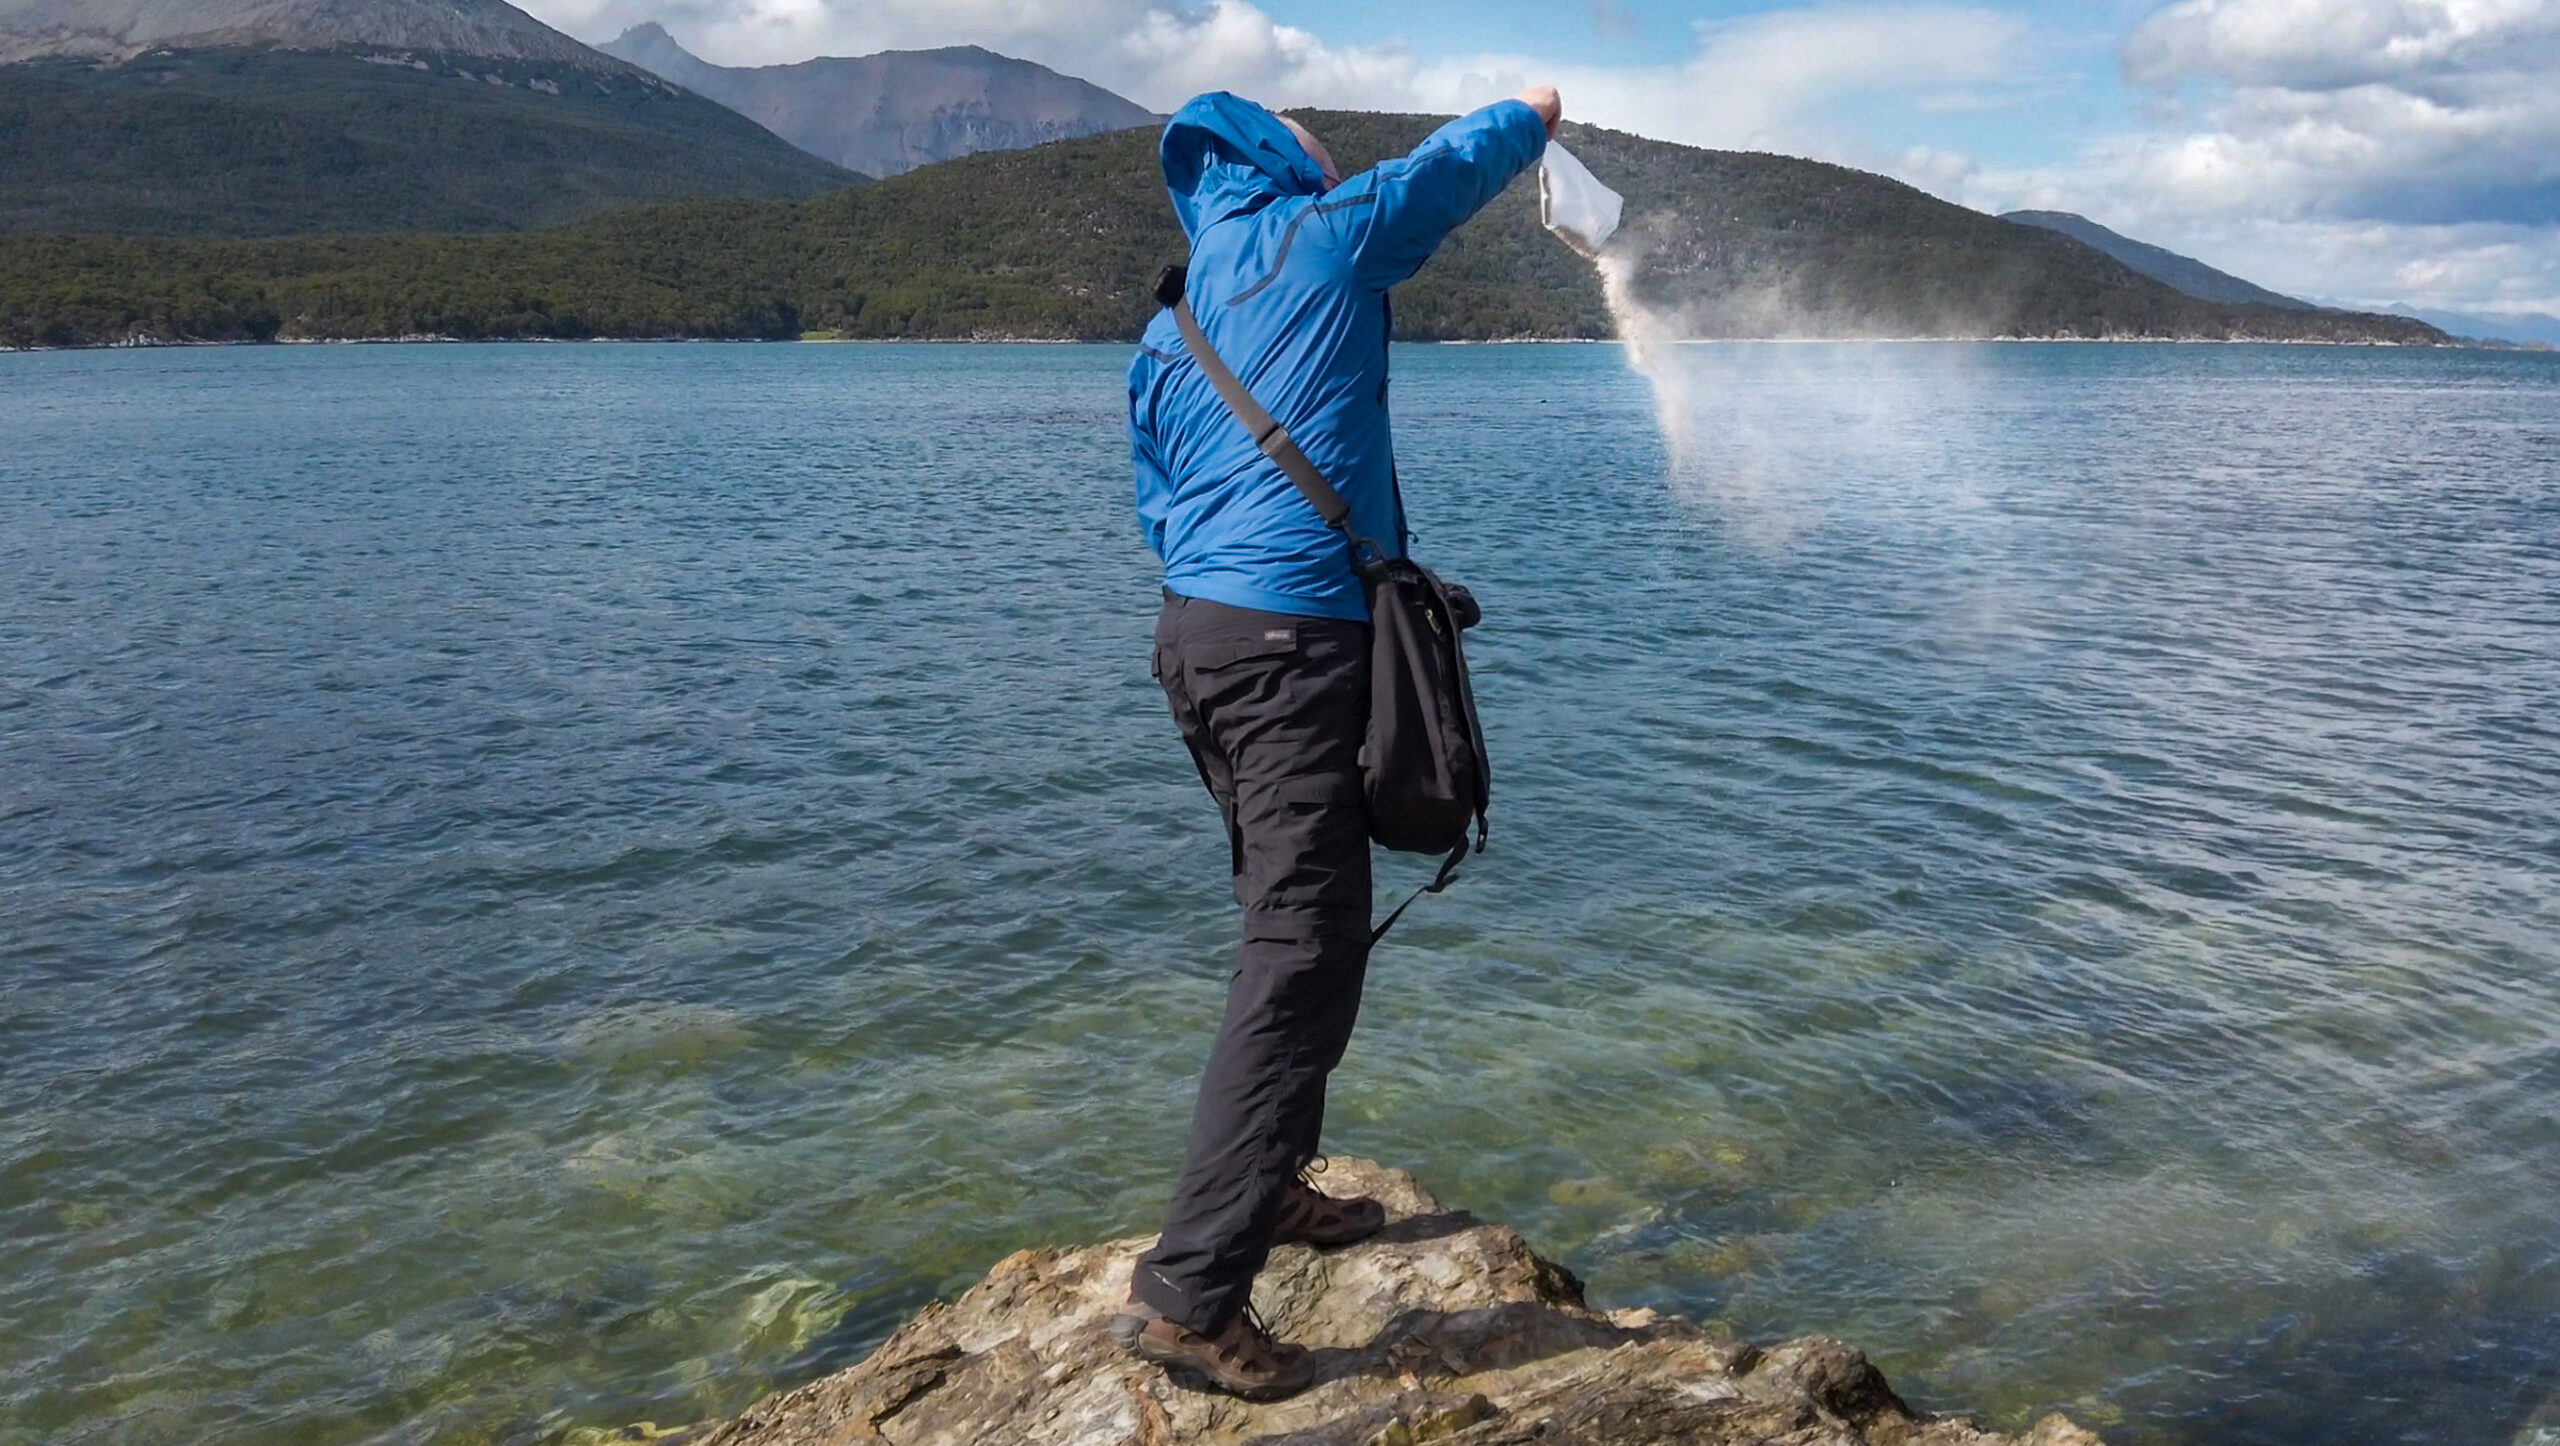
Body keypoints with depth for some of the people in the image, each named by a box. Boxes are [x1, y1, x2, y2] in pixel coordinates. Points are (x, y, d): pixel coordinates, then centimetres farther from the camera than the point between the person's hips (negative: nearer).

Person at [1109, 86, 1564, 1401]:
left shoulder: (1167, 334, 20)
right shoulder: (1321, 236, 3)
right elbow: (1464, 158, 17)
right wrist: (1537, 110, 36)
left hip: (1194, 632, 9)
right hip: (1295, 640, -8)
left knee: (1291, 932, 19)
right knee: (1303, 957, -10)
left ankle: (1269, 1189, 29)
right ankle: (1188, 1291, -11)